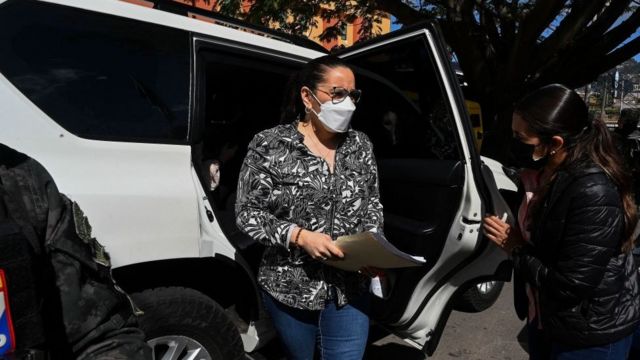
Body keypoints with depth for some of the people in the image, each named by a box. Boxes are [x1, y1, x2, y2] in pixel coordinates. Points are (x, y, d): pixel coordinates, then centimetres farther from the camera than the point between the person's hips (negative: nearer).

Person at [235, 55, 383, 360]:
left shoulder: (359, 144, 2)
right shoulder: (269, 145, -10)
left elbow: (372, 203, 9)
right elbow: (247, 212, -10)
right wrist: (299, 236, -22)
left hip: (350, 286, 2)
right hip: (290, 287, -2)